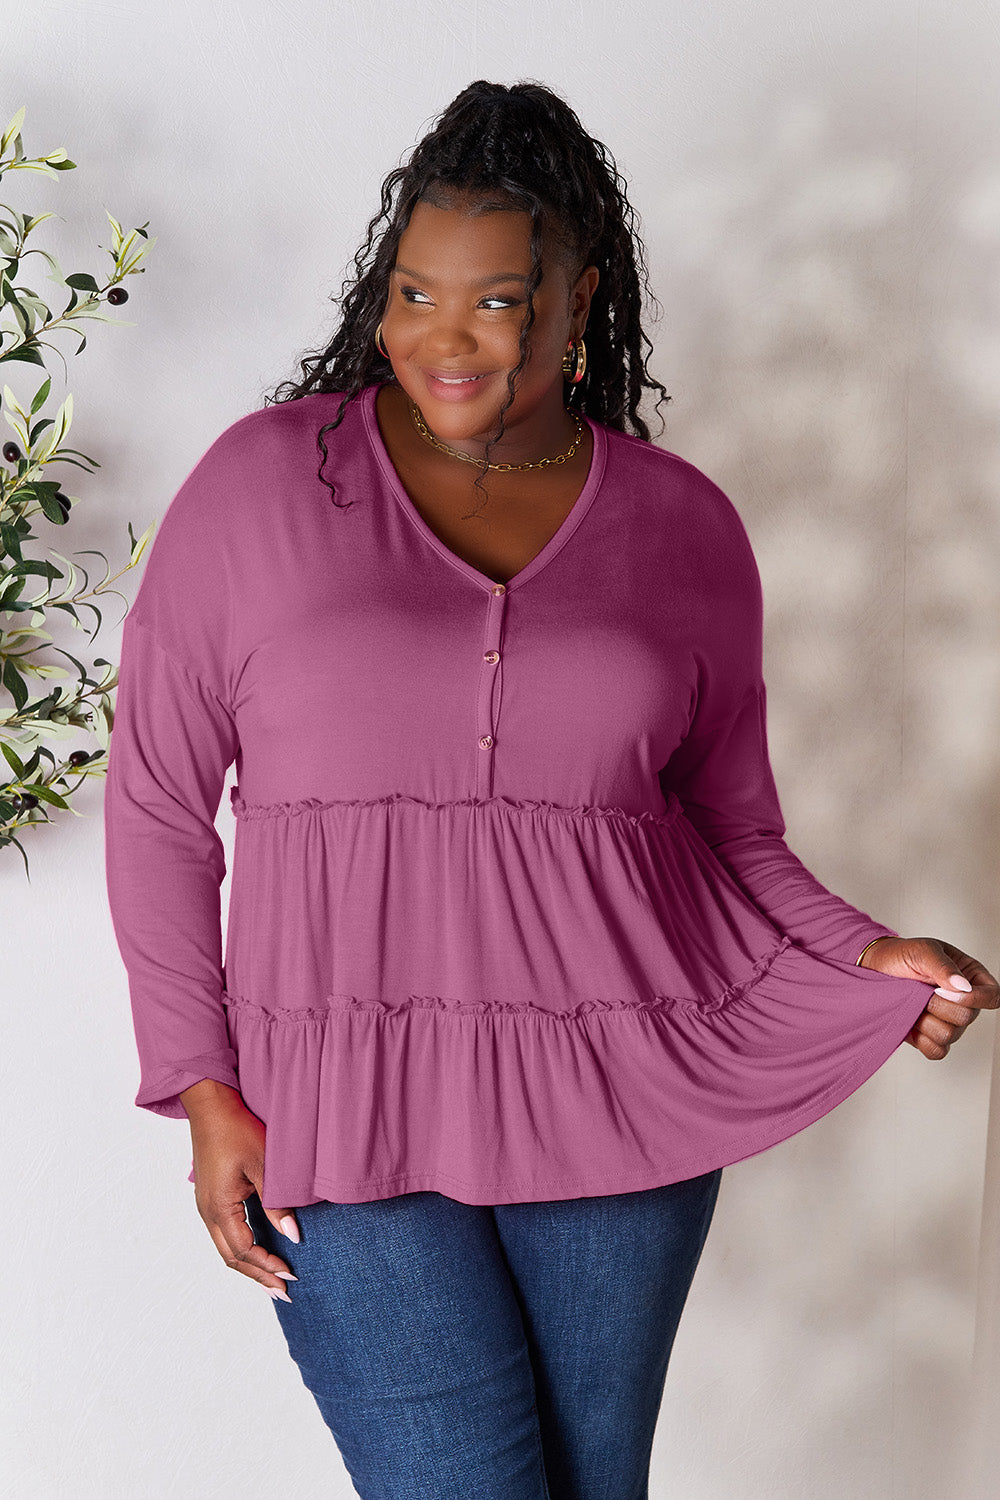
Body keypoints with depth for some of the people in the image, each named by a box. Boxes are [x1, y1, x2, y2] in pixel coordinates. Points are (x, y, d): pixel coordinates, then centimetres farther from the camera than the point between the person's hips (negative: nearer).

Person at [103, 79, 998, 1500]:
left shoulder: (683, 525, 4)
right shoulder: (262, 481, -1)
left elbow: (733, 828, 12)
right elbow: (159, 801, 3)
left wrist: (862, 956, -6)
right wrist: (202, 1085, -1)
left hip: (624, 1103, 2)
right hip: (352, 1106, -2)